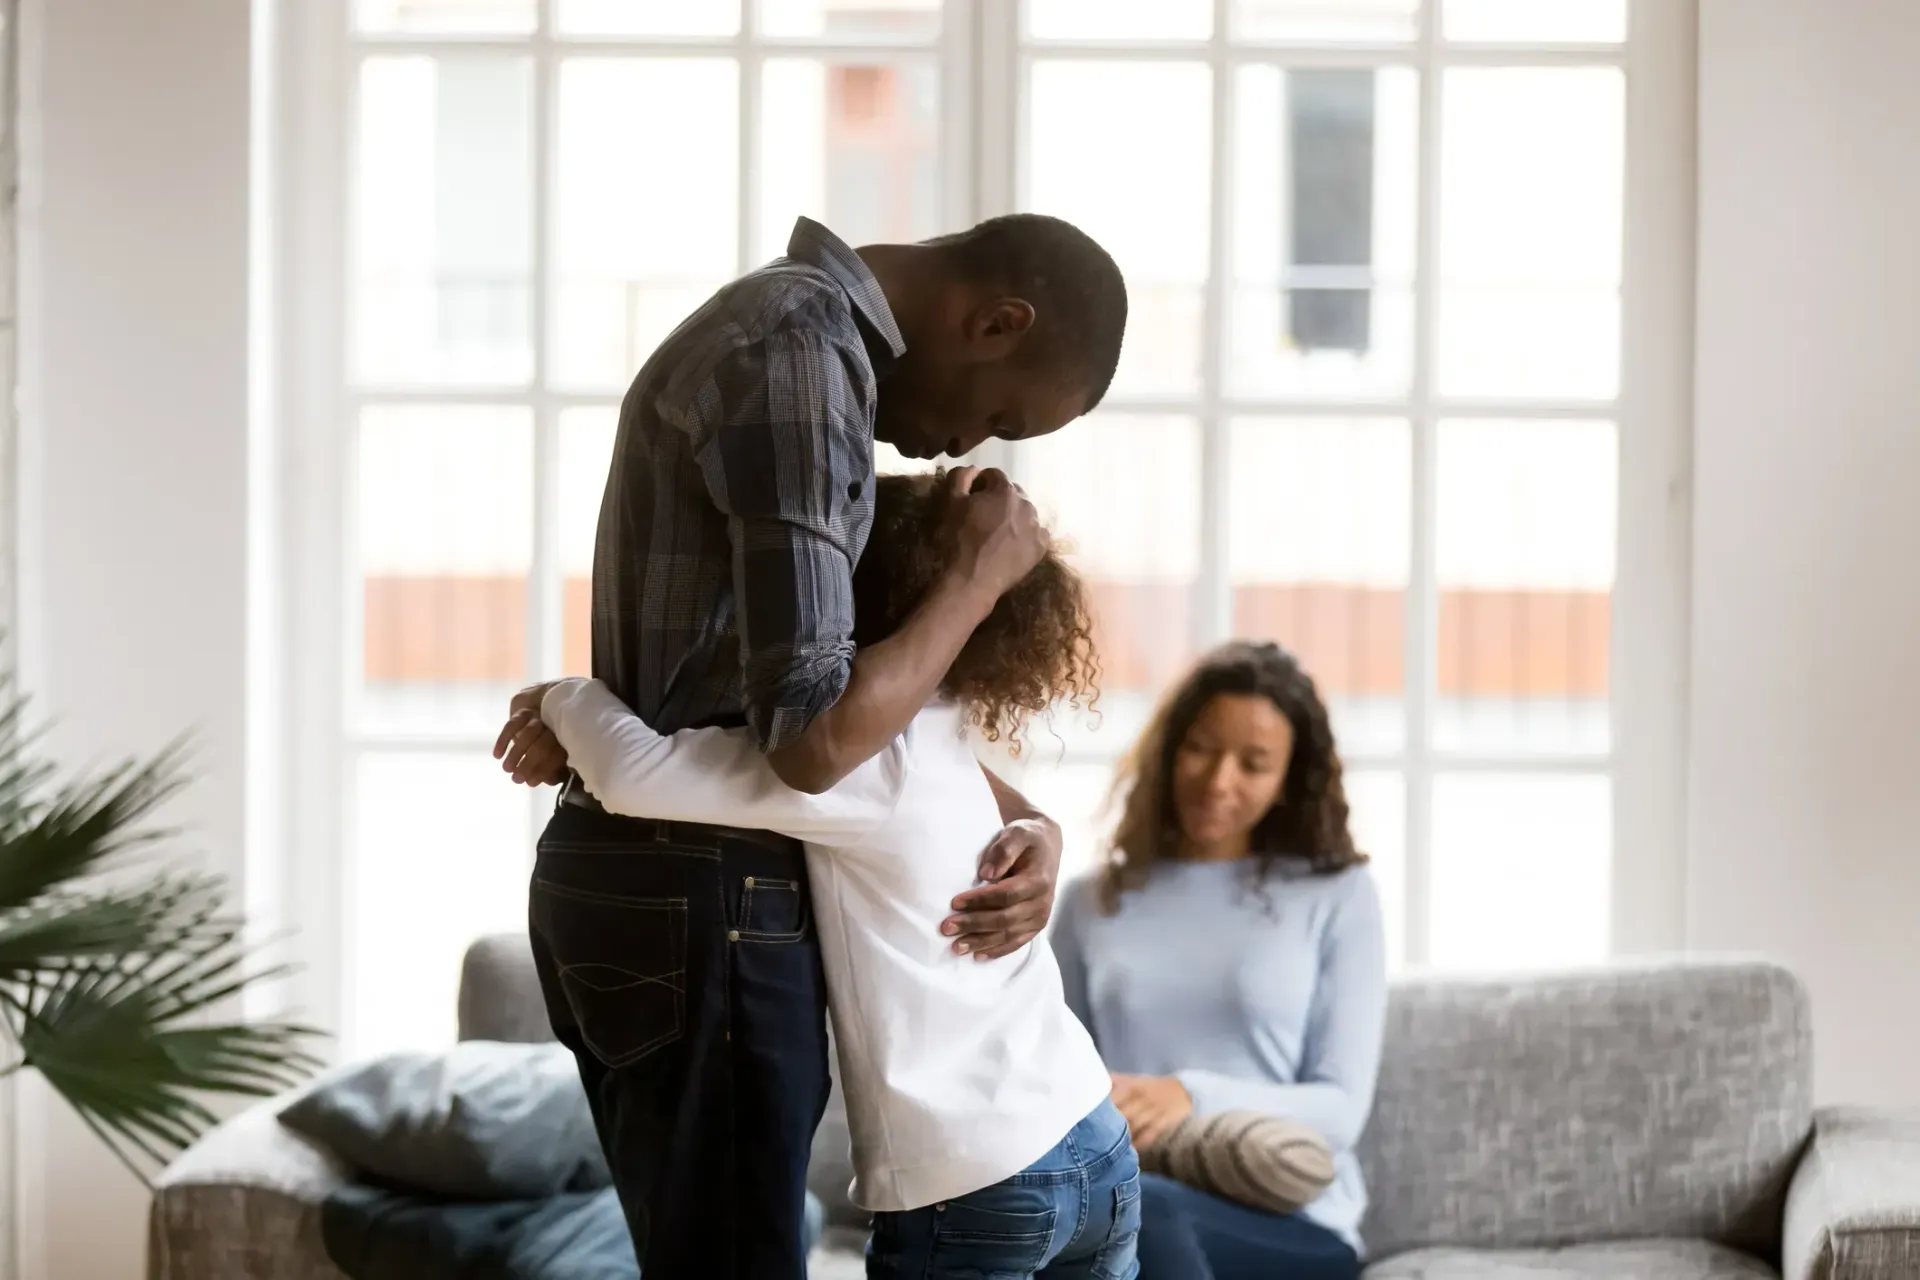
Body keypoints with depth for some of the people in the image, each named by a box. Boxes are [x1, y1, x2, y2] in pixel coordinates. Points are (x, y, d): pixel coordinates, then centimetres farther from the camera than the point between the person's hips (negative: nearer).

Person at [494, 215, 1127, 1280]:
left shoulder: (778, 333, 16)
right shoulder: (802, 355, -17)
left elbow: (856, 686, 21)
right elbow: (811, 734, -23)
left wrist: (1022, 820, 6)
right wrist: (983, 572, -8)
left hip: (648, 889, 10)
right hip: (698, 908, -10)